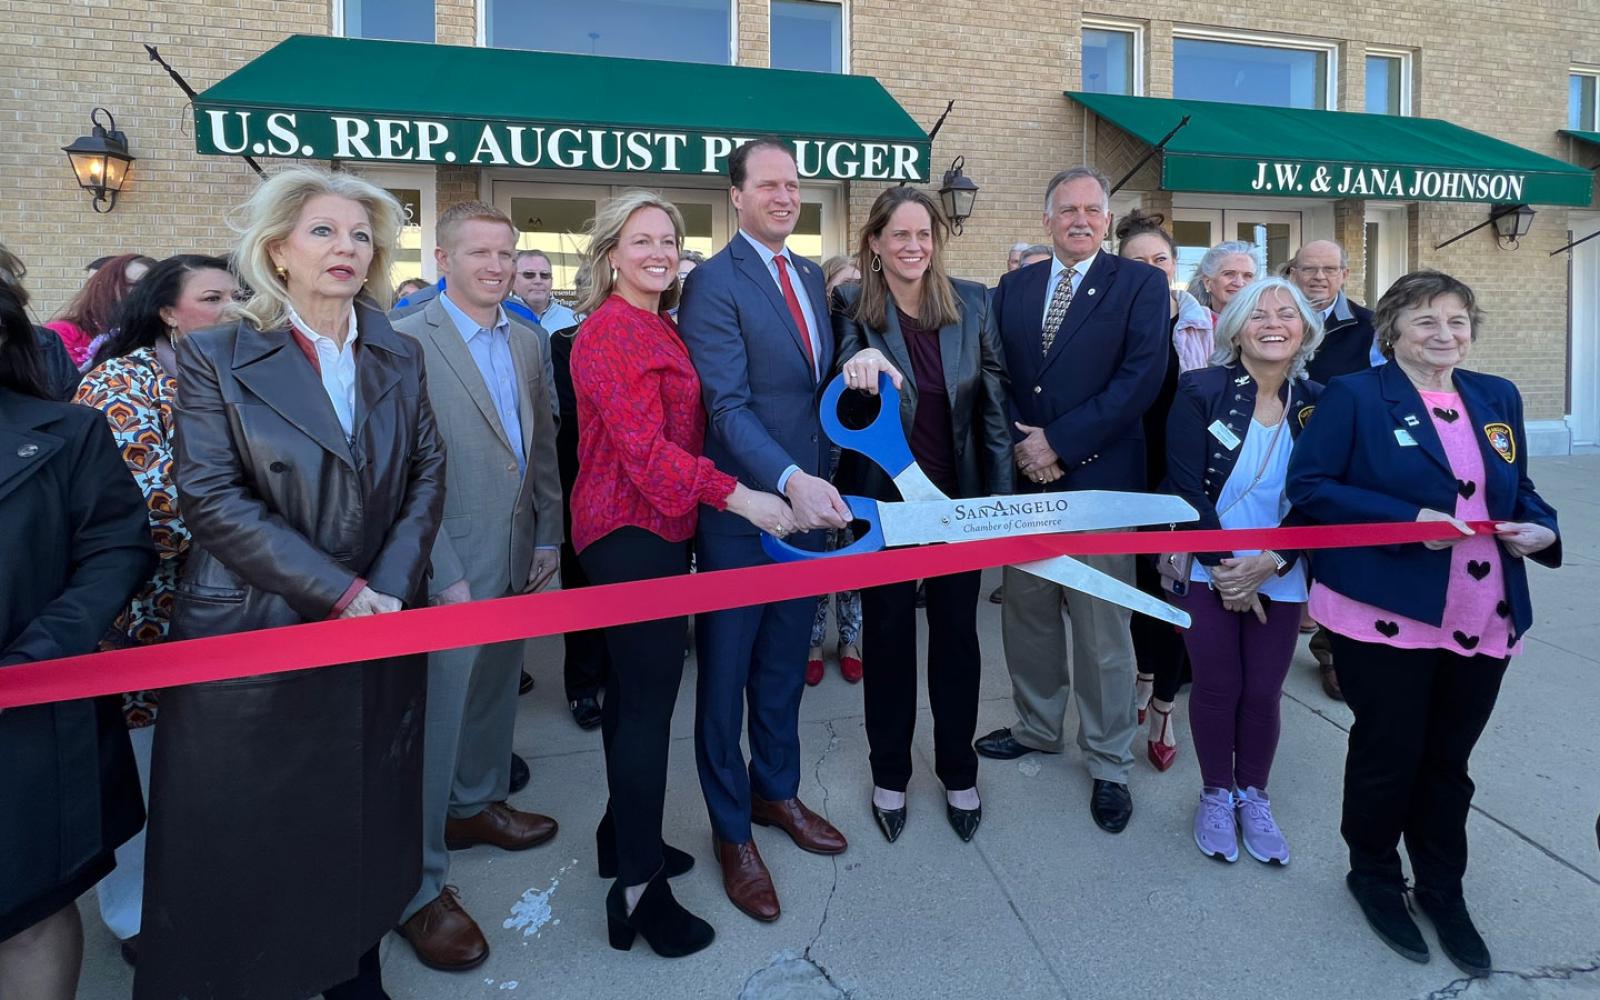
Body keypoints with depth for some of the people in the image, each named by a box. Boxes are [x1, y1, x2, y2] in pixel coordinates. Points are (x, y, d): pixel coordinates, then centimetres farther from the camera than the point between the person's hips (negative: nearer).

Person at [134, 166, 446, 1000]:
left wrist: (390, 584, -10)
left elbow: (426, 475, 4)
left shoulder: (399, 357, 8)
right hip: (252, 635, -3)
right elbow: (213, 498, -11)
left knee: (362, 825, 15)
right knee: (241, 842, 9)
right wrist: (337, 592, -17)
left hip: (380, 633, 4)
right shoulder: (216, 356, -3)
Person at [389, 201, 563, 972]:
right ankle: (419, 883, 13)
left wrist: (549, 533, 11)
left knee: (495, 690, 19)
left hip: (517, 558, 7)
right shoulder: (407, 342, -10)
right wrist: (445, 573, -16)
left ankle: (476, 804, 41)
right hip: (451, 565, -6)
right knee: (436, 713, 0)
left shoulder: (528, 343, 10)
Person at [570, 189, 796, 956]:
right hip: (632, 532, -9)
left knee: (634, 686, 16)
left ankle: (624, 835, 30)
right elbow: (643, 445, -20)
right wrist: (736, 496, -25)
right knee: (650, 698, -7)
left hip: (655, 526, 9)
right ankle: (639, 886, 3)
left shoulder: (658, 327, 15)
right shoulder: (610, 330, -13)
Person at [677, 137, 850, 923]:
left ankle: (776, 790, 39)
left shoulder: (811, 277, 11)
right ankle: (731, 831, 26)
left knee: (785, 665, 19)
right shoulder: (713, 283, -12)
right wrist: (788, 482, -35)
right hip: (741, 508, -6)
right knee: (726, 672, 9)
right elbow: (727, 405, -21)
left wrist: (818, 482, 7)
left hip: (809, 497, 7)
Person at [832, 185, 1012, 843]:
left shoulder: (972, 304, -1)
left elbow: (993, 404, 1)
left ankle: (958, 771, 32)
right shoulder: (853, 308, -6)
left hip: (958, 498, 2)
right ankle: (890, 775, 30)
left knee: (957, 634, 12)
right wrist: (860, 362, -48)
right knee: (889, 634, 11)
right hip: (884, 499, -1)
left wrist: (1001, 494, -1)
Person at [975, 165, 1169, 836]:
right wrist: (1020, 446, -9)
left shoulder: (1141, 284, 0)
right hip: (1023, 479, 4)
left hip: (1098, 480, -4)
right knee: (1026, 615, 14)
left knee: (1102, 631, 4)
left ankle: (1108, 764, 20)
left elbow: (1141, 378, -11)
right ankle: (1037, 727, 35)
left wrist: (1059, 442, -14)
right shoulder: (1013, 287, 12)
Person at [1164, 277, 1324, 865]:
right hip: (1206, 572, -2)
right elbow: (1185, 486, -11)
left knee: (1263, 692, 9)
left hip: (1279, 578, 2)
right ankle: (1216, 795, 28)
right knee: (1216, 688, 6)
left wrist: (1269, 563, -15)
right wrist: (1223, 566, -14)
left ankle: (1253, 796, 32)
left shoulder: (1317, 404, 0)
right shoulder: (1201, 391, -8)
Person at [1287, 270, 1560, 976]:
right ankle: (1374, 873, 33)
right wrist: (1410, 519, -21)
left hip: (1483, 622, 5)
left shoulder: (1498, 399, 11)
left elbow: (1520, 489, 19)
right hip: (1387, 616, -5)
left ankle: (1442, 891, 35)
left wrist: (1539, 529, -3)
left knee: (1448, 761, 17)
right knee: (1389, 753, 9)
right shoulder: (1354, 396, -7)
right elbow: (1309, 486, -14)